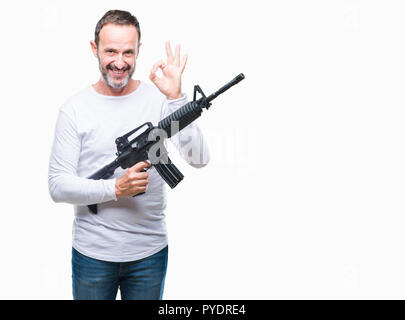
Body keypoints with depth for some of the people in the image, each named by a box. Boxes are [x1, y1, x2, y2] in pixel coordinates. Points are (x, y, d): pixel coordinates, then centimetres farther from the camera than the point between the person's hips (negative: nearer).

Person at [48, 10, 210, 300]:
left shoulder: (159, 100, -4)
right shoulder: (75, 109, -4)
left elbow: (199, 159, -14)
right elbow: (58, 186, -7)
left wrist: (176, 98, -23)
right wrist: (116, 189, -21)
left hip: (150, 254, 1)